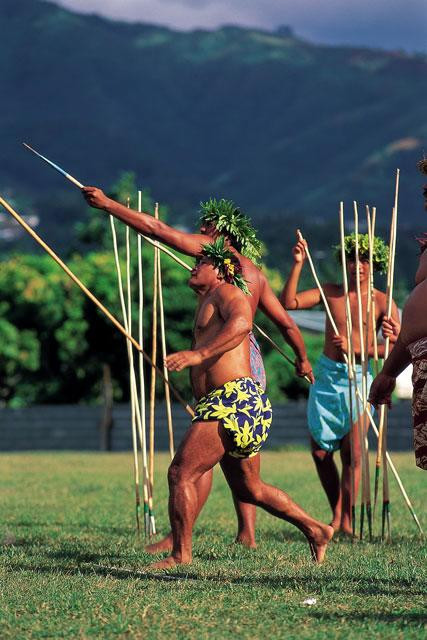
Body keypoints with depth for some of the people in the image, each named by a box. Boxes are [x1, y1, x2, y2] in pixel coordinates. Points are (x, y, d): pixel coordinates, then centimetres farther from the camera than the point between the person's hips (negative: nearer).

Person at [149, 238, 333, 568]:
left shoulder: (228, 292, -4)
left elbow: (241, 322, -26)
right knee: (249, 488, 18)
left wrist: (198, 354, -37)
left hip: (235, 400, -11)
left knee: (180, 473, -14)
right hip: (223, 405, 11)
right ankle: (316, 529, 24)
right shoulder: (206, 304, 27)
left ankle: (181, 553, -13)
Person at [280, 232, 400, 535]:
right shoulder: (331, 292, 8)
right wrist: (298, 264, -8)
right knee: (320, 451, 3)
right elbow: (289, 302, -1)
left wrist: (356, 348, -18)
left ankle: (344, 518, -5)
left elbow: (398, 348, -9)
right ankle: (338, 513, 19)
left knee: (352, 453, -12)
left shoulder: (382, 302, -2)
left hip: (358, 377, -3)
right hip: (326, 375, 4)